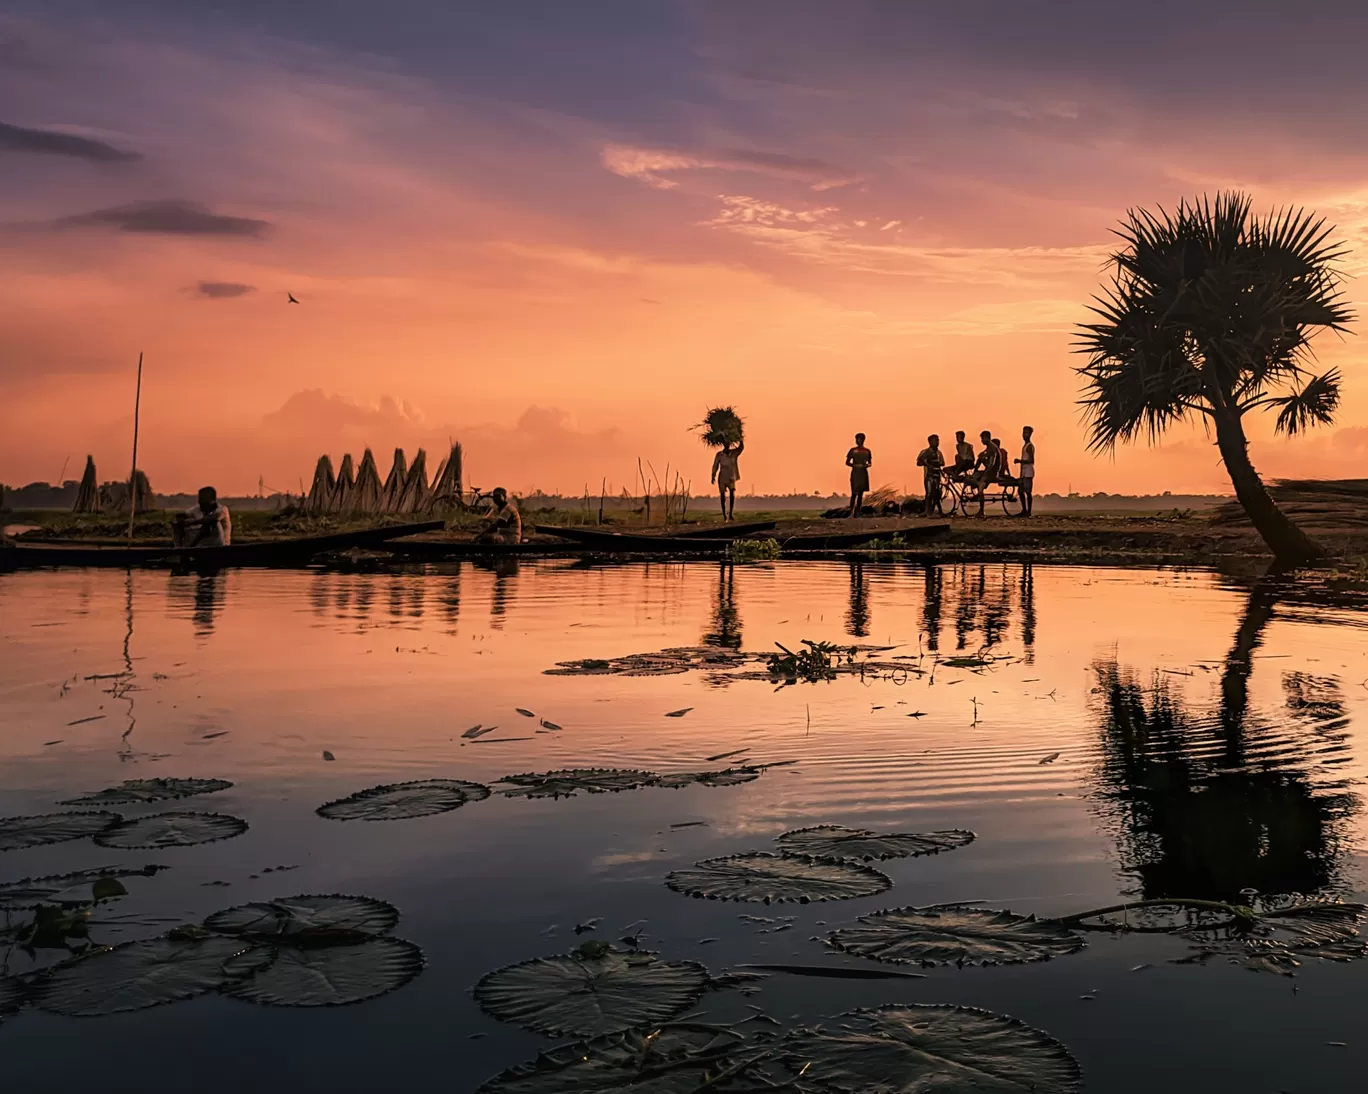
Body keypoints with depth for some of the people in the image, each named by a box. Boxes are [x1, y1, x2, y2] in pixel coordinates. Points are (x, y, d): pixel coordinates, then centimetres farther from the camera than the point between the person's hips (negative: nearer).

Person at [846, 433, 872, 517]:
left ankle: (857, 513, 7)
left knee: (861, 494, 4)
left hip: (863, 473, 3)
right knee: (854, 493, -11)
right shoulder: (853, 450, 0)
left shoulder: (867, 451, 8)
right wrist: (855, 465, -16)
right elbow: (847, 462, 0)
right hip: (855, 473, -3)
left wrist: (867, 465, -9)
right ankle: (851, 512, -10)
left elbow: (870, 463, 14)